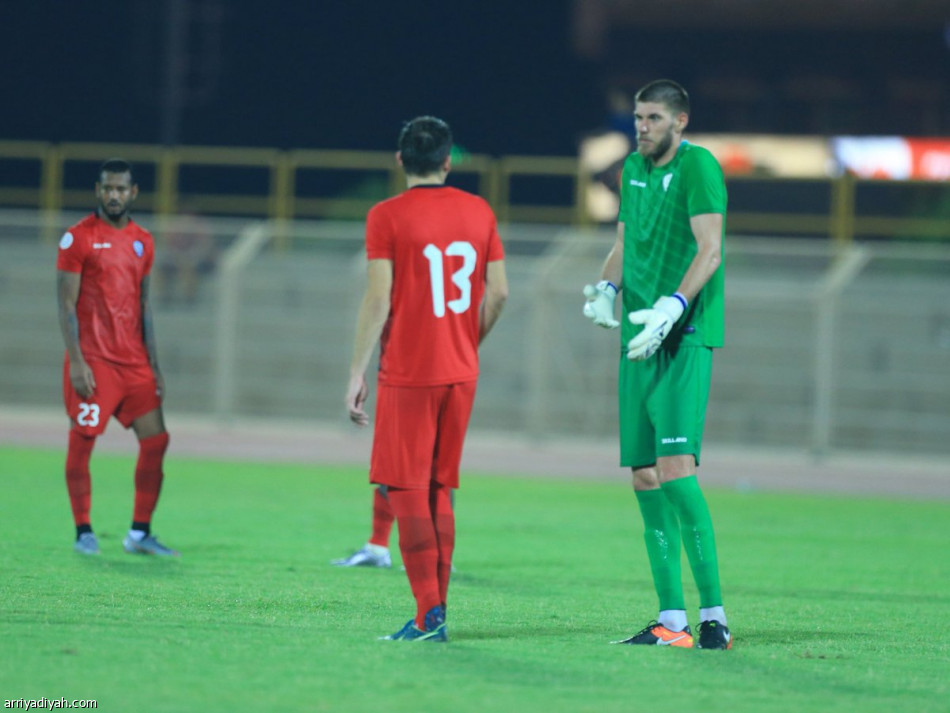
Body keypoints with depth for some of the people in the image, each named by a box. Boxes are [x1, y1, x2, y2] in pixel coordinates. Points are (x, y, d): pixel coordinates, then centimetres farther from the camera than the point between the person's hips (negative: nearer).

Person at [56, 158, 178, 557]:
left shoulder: (142, 241, 13)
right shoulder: (79, 237, -5)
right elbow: (66, 305, -7)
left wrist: (154, 366, 13)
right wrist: (76, 362, -15)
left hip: (134, 361, 5)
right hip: (93, 360, -5)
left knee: (156, 440, 0)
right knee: (82, 443, -4)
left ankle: (140, 533, 8)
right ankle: (83, 531, 7)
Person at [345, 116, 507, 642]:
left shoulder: (387, 217, -7)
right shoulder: (478, 212, 7)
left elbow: (378, 299, -12)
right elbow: (498, 293, 8)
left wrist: (357, 373, -7)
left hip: (408, 372, -5)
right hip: (461, 374, 5)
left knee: (406, 489, -2)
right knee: (440, 489, 13)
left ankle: (429, 615, -10)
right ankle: (436, 610, 12)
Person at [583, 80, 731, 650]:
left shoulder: (697, 166, -7)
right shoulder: (634, 167, 17)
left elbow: (709, 250, -16)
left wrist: (673, 307, -28)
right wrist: (606, 288, 4)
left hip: (686, 338, -8)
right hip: (640, 339, 8)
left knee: (675, 469, -18)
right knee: (645, 478, 5)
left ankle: (714, 614, -15)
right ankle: (671, 619, 9)